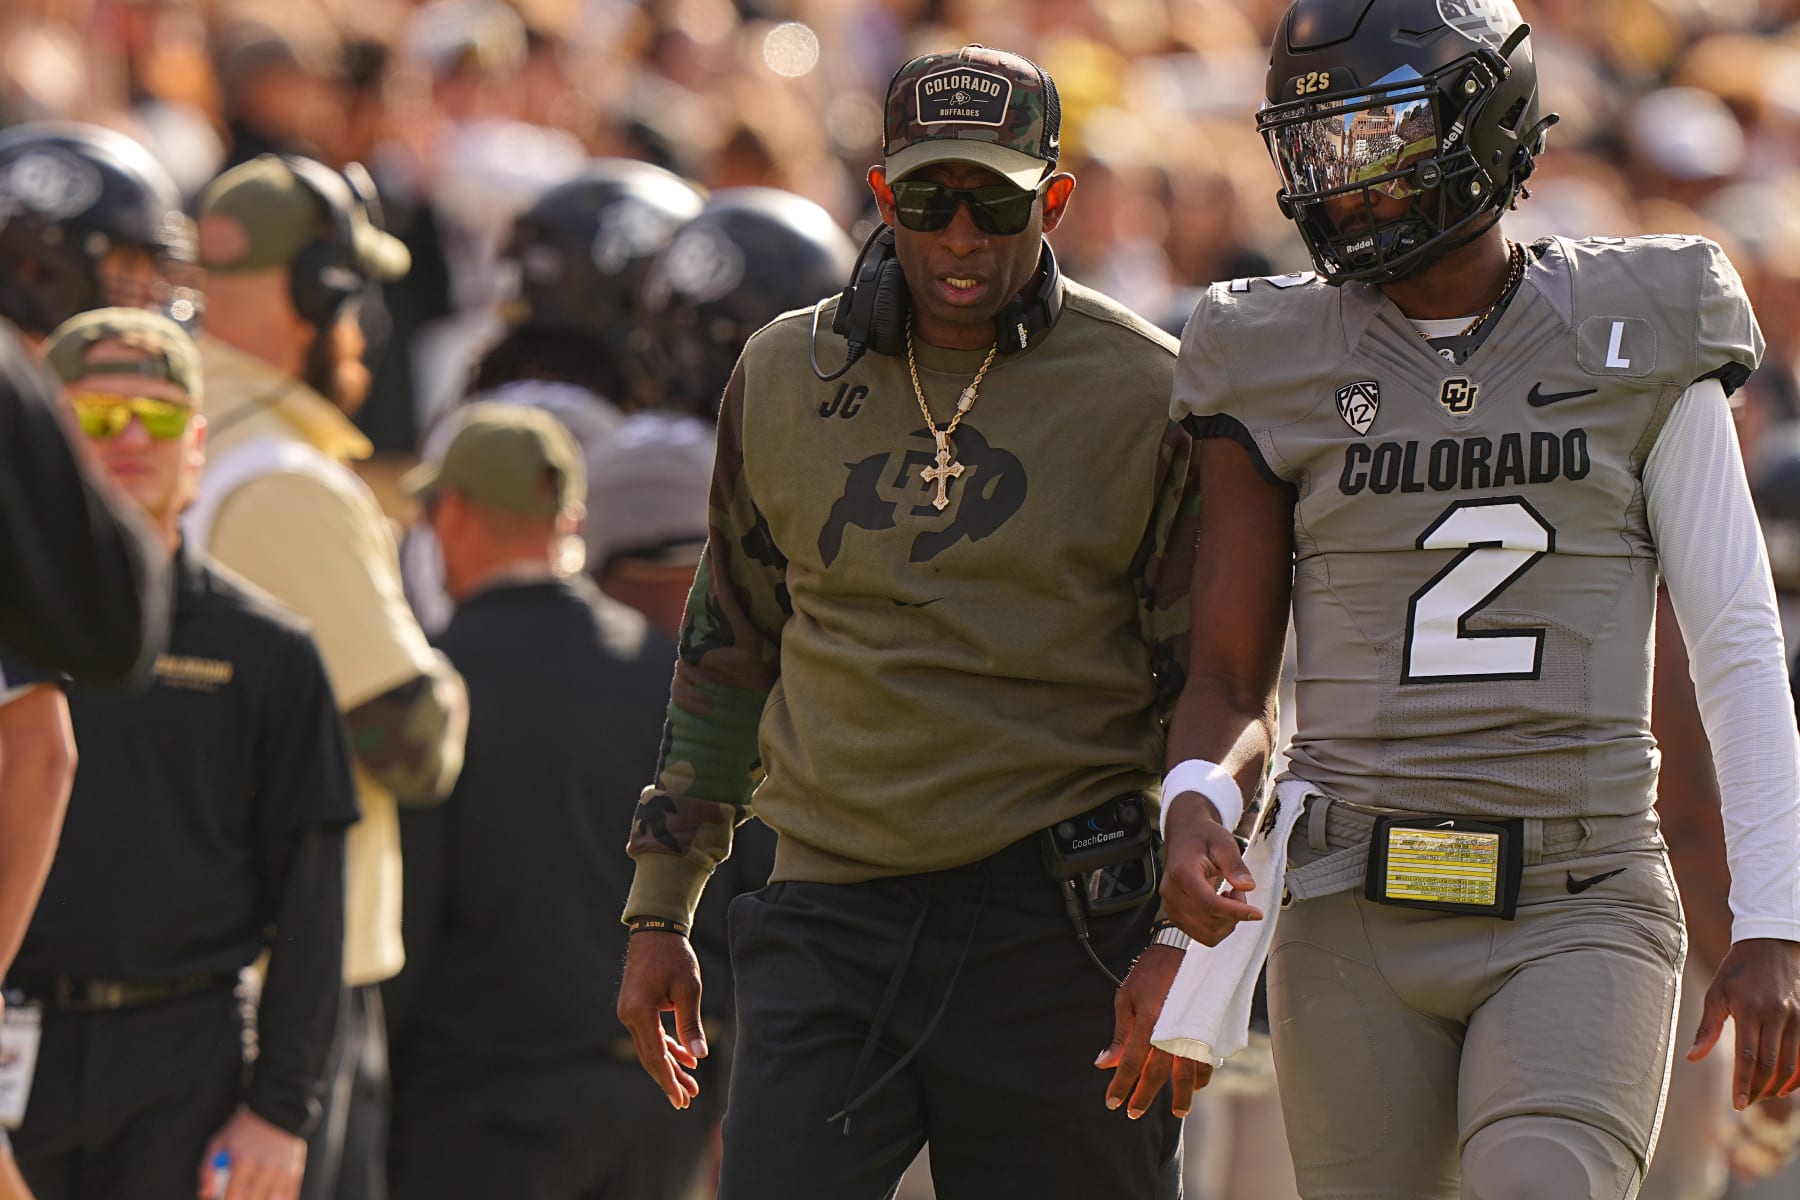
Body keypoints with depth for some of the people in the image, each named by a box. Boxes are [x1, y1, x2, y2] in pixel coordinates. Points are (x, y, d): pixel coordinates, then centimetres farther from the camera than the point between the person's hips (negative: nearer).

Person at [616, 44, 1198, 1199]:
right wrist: (660, 908, 18)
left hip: (1058, 929, -2)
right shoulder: (786, 378, 10)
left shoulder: (1148, 396, 0)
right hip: (828, 919, 2)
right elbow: (729, 650, 19)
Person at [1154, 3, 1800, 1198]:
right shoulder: (1279, 367, 5)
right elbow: (1230, 679, 8)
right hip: (1357, 920, 2)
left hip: (1576, 918, -2)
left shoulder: (1639, 346, 2)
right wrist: (1197, 805, -15)